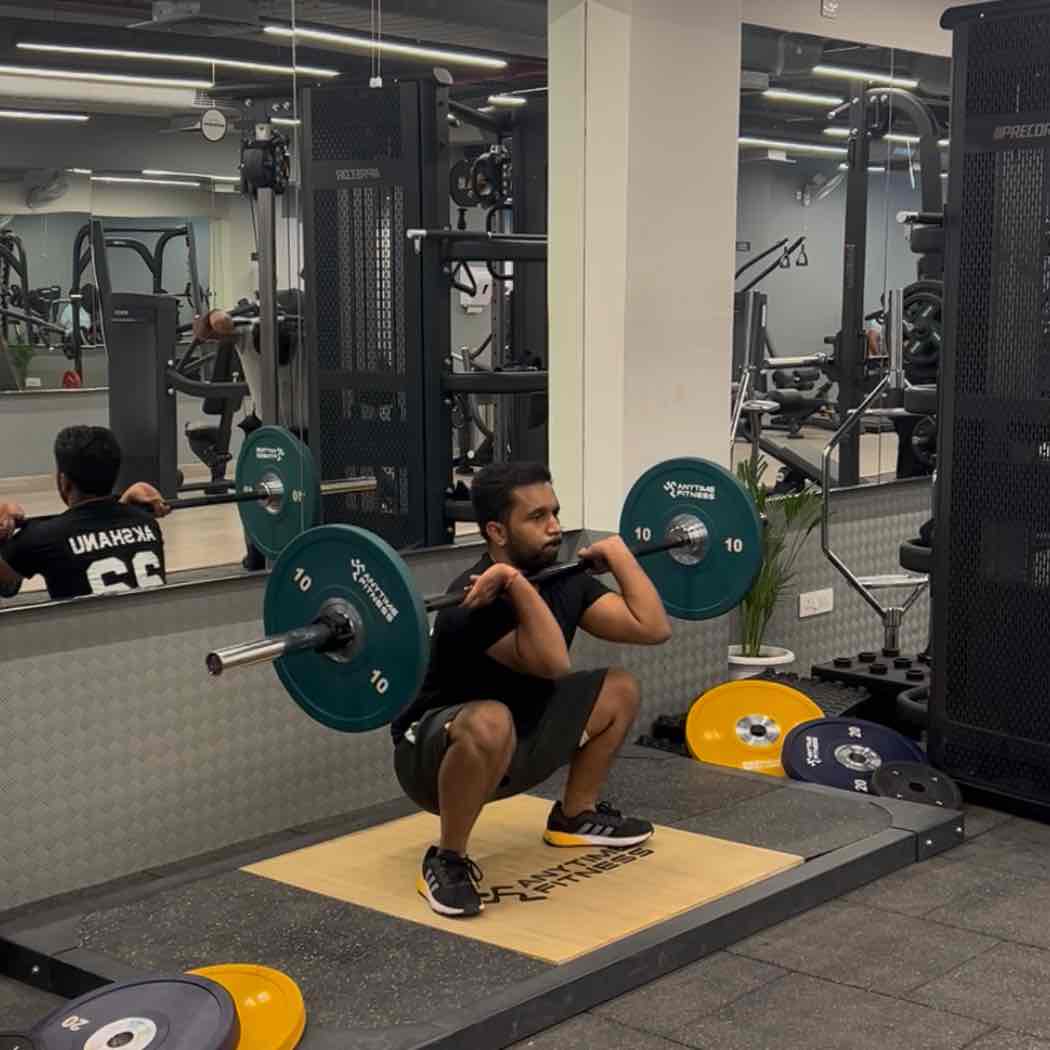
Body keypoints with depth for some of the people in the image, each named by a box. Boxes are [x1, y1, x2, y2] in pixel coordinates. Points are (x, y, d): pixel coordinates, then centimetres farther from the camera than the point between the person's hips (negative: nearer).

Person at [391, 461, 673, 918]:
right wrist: (516, 582, -47)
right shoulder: (478, 599, -30)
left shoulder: (565, 582, -4)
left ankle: (575, 816, 19)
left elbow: (653, 627, -7)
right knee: (490, 723, -41)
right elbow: (553, 664, -43)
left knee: (620, 689, 7)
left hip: (516, 748, 8)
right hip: (436, 753, -8)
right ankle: (447, 860, -19)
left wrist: (616, 550, -3)